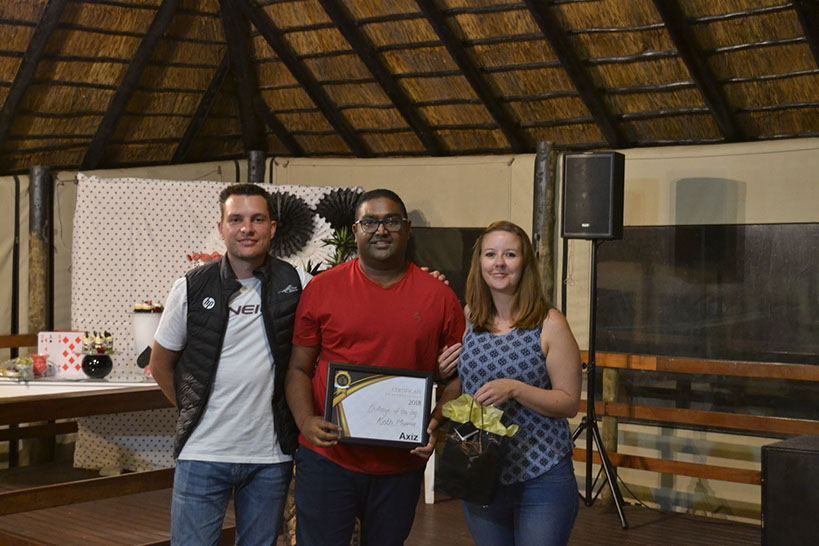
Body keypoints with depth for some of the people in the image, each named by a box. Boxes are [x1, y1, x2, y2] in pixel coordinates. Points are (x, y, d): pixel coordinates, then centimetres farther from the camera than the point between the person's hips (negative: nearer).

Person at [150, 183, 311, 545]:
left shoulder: (297, 285, -2)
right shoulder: (191, 288, -1)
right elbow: (161, 365, 10)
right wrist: (195, 413, 7)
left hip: (272, 455, 1)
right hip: (202, 452, -1)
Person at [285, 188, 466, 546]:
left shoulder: (440, 297, 2)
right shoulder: (321, 289, 0)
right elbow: (299, 369, 4)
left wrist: (437, 424, -9)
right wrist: (306, 421, -12)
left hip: (401, 465, 1)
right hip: (326, 457, -1)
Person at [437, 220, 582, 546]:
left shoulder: (549, 324, -9)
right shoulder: (467, 320, 4)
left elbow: (570, 403, -10)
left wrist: (515, 389, -23)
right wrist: (444, 371, -5)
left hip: (542, 479, -4)